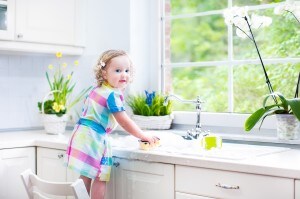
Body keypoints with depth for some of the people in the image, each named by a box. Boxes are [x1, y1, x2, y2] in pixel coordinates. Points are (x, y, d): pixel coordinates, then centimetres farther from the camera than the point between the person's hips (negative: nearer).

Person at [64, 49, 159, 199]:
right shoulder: (113, 95, -16)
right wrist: (143, 136, -6)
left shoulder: (97, 89, 12)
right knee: (100, 179, -3)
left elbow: (86, 103, 29)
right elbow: (125, 122, -16)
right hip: (94, 138, -9)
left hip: (82, 134, 9)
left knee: (86, 177, 17)